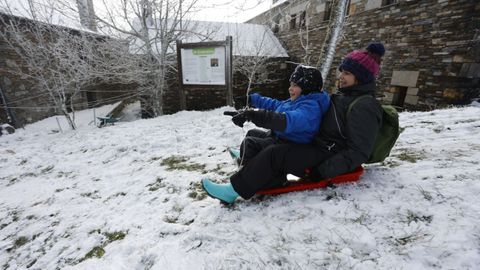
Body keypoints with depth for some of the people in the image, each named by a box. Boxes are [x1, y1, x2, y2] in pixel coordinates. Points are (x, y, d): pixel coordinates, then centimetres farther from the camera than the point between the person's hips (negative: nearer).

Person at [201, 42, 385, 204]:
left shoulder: (364, 107, -16)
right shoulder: (343, 96, 13)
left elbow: (358, 153, -19)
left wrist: (321, 171, -24)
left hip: (328, 159, -10)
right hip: (319, 146, 10)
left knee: (275, 154, -24)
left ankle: (236, 189, -15)